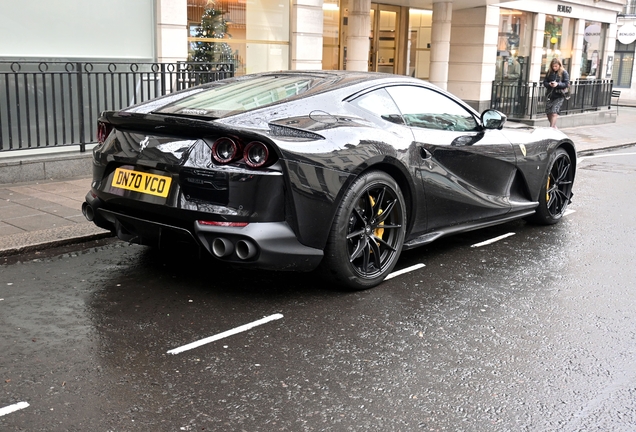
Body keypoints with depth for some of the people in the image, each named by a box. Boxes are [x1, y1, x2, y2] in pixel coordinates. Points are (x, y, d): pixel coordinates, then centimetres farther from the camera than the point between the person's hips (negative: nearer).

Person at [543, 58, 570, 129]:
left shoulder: (564, 73, -3)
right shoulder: (549, 72, 7)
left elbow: (567, 84, -6)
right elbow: (544, 82, 9)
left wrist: (558, 84, -21)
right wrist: (549, 84, -13)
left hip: (559, 96, -4)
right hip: (550, 95, 4)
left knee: (554, 112, -14)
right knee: (548, 112, 7)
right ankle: (554, 127, 26)